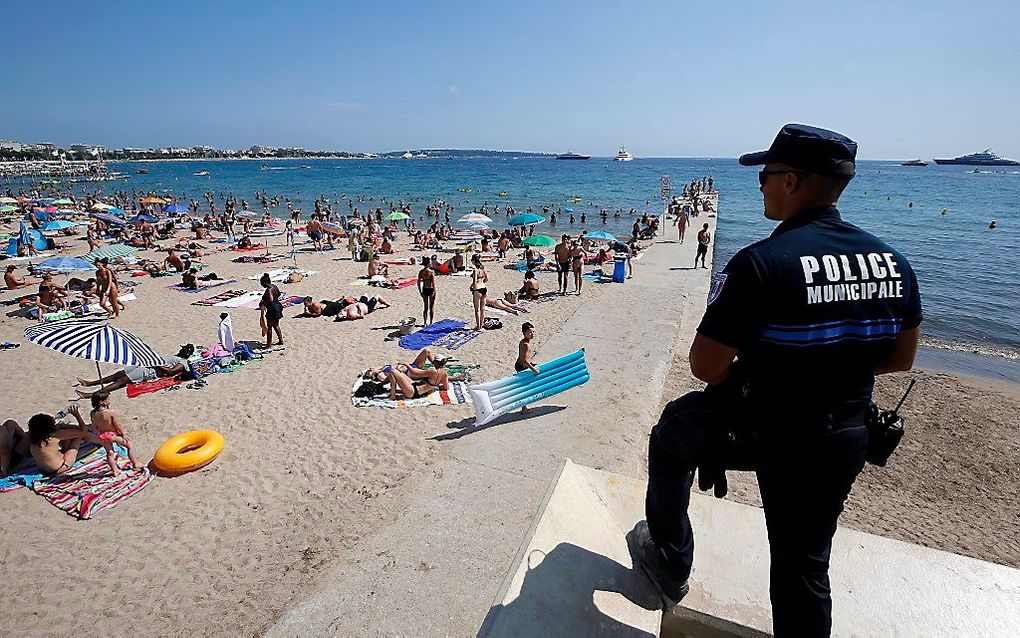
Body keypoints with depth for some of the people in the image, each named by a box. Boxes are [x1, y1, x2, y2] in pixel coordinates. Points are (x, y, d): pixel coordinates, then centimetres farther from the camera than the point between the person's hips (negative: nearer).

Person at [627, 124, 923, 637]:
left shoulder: (761, 262, -22)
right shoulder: (892, 262, -1)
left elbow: (705, 366, -20)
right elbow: (901, 357, 11)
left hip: (764, 434, -6)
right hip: (845, 442, 6)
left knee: (673, 429, 21)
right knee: (805, 565, 22)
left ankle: (670, 564, 32)